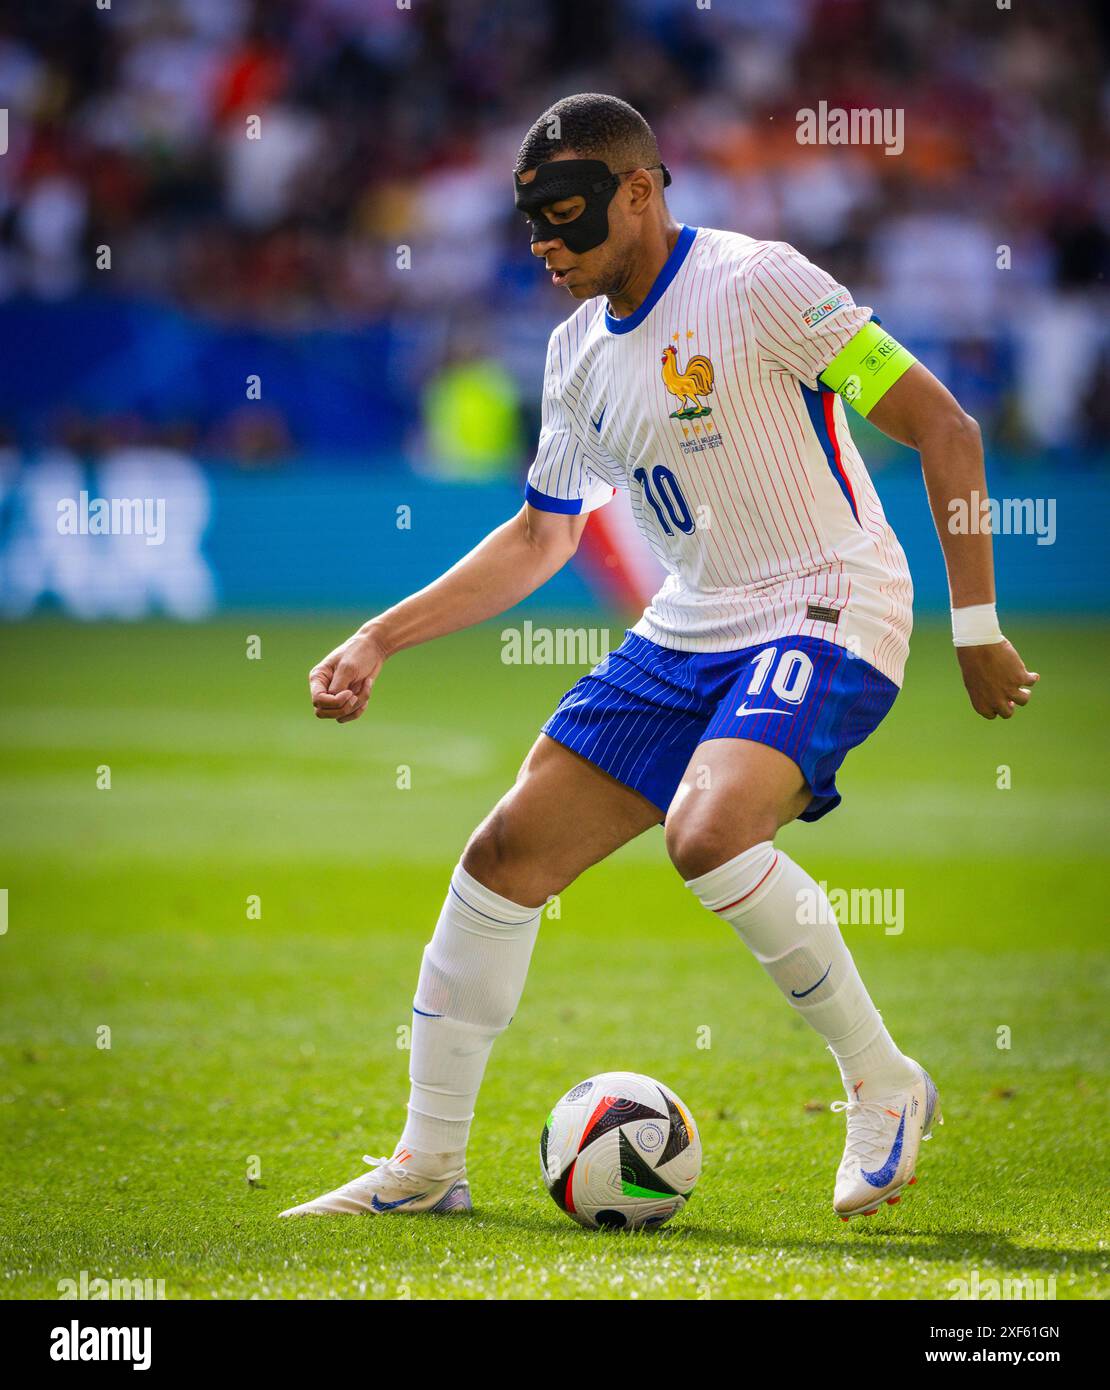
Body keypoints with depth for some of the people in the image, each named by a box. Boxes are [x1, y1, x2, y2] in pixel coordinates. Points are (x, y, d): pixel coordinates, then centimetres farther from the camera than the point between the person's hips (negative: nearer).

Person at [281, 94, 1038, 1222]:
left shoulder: (755, 283, -14)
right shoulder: (579, 351, 10)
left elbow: (945, 430, -13)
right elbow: (540, 537, 23)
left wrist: (974, 625, -15)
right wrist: (379, 640, 14)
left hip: (825, 616, -8)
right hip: (685, 633, 8)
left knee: (707, 832, -32)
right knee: (505, 853, 1)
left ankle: (885, 1087, -12)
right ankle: (424, 1168, 12)